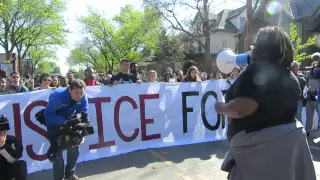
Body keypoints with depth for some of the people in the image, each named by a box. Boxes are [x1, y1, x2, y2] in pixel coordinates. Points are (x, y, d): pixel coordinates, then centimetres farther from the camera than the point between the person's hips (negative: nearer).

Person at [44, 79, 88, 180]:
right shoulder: (57, 97, -34)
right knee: (57, 152, -7)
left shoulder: (84, 98, -22)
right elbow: (48, 114, -28)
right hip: (54, 124, -4)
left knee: (74, 147, 7)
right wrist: (63, 122, -41)